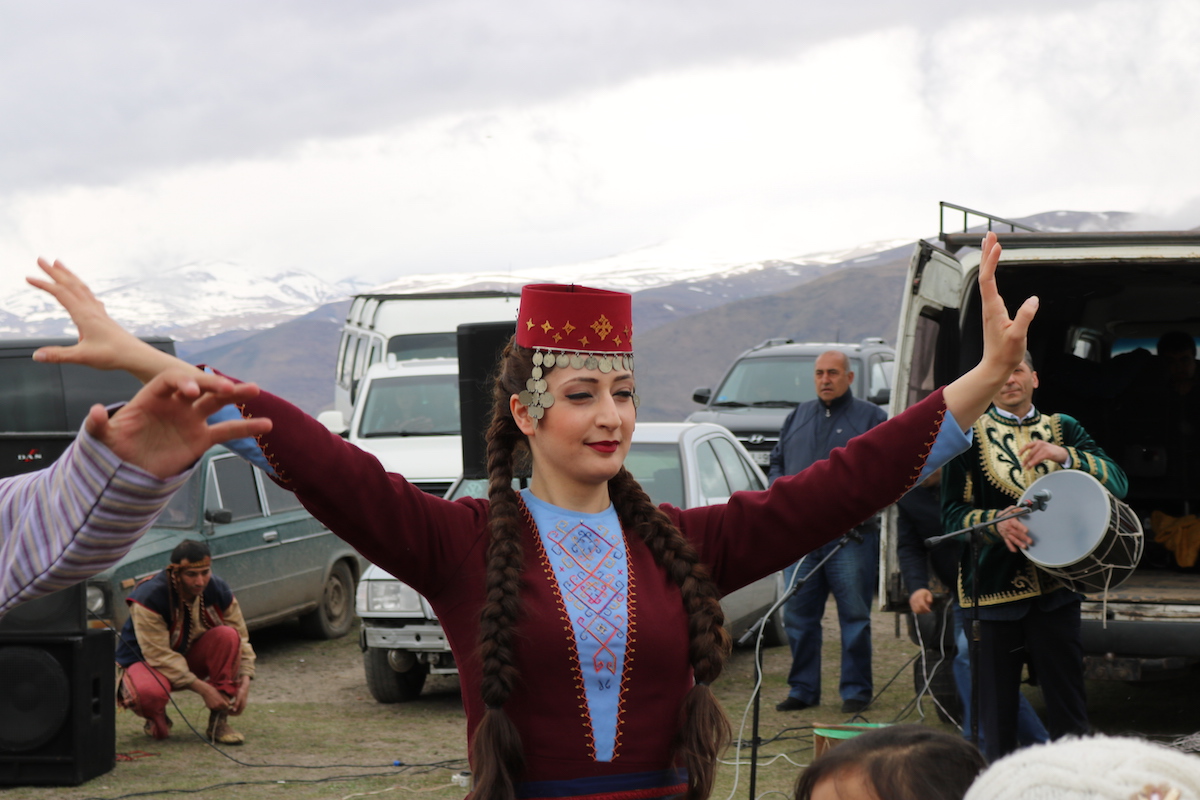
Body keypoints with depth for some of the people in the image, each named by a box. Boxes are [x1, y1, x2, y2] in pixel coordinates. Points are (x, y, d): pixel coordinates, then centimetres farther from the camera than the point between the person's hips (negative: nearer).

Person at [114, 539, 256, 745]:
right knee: (148, 693, -41)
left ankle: (219, 722, -17)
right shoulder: (149, 596, -29)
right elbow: (158, 655, -29)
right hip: (146, 661, -5)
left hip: (190, 655, 5)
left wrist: (244, 682, -24)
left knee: (228, 635, -25)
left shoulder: (218, 591, -13)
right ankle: (157, 720, 0)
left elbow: (241, 639, -7)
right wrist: (202, 689, -34)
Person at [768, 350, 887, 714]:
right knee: (798, 613, 5)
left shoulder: (870, 417, 5)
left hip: (851, 534, -4)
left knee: (854, 615, -3)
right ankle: (803, 688, 14)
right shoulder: (798, 417, 19)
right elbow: (777, 462, 23)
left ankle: (856, 690, 5)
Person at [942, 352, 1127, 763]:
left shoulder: (1063, 429, 12)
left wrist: (1064, 455, -18)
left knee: (1067, 700, 2)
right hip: (995, 585, -1)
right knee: (997, 700, 3)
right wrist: (997, 523, -19)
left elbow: (1117, 482, -1)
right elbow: (952, 511, 1)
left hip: (1056, 585, 1)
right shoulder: (970, 435, 6)